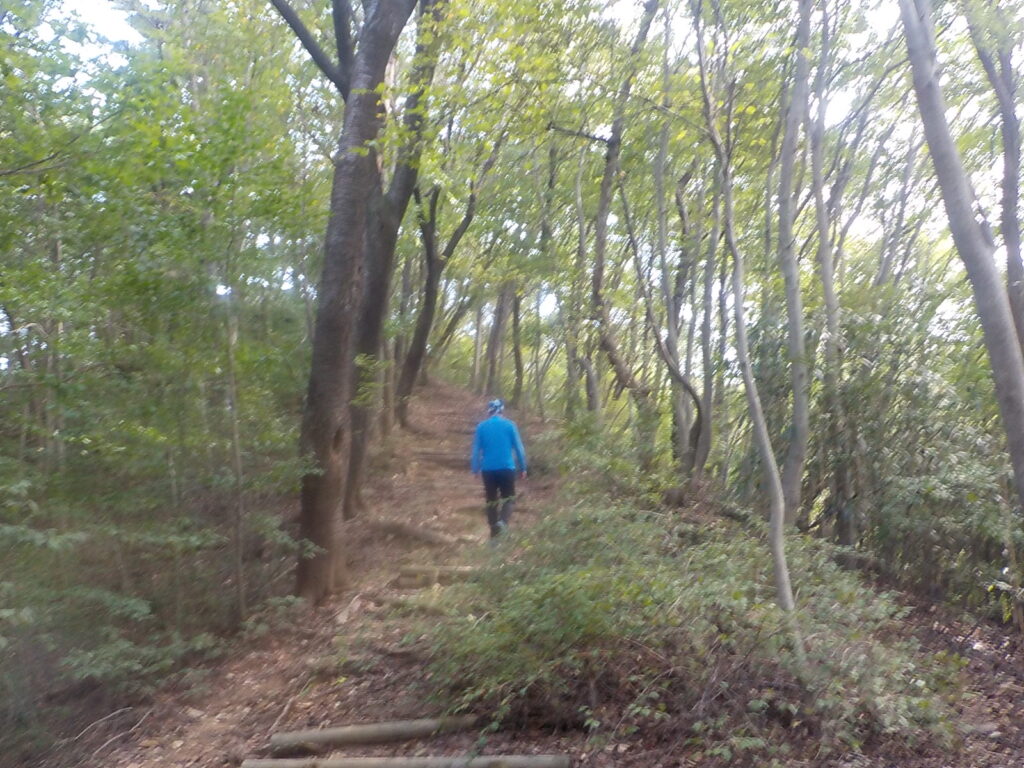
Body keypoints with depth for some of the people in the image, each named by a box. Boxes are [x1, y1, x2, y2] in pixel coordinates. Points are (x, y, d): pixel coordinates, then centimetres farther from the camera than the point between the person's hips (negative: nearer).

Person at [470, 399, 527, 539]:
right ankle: (503, 522, -18)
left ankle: (494, 533, 14)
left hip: (488, 469, 1)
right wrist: (523, 468, 7)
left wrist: (475, 469, 9)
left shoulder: (481, 426, 3)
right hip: (507, 468, -1)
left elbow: (476, 450, 3)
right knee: (508, 498, 9)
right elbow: (519, 448, 0)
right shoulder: (509, 425, -1)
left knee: (491, 500, 13)